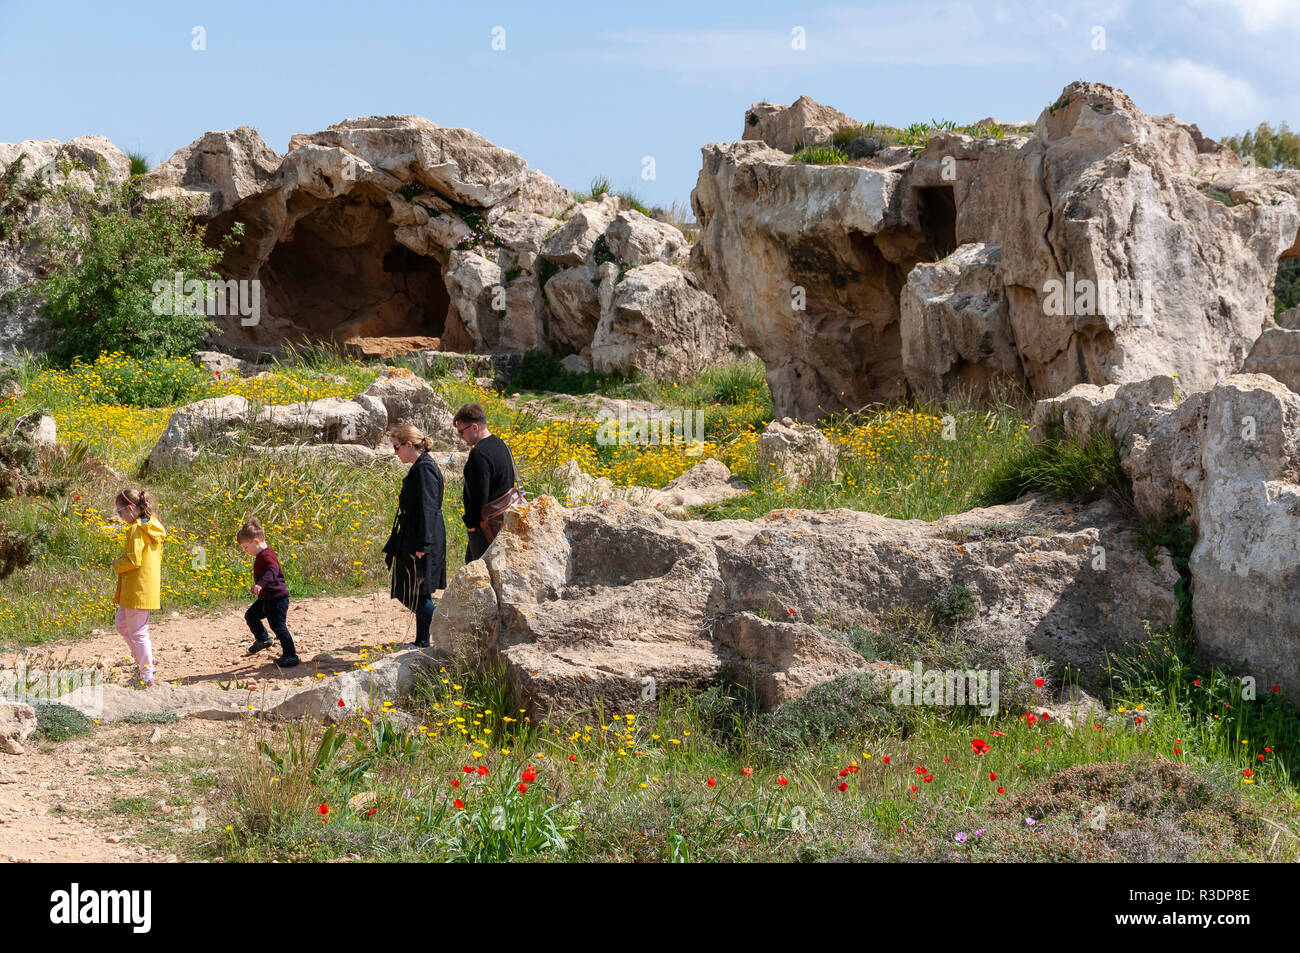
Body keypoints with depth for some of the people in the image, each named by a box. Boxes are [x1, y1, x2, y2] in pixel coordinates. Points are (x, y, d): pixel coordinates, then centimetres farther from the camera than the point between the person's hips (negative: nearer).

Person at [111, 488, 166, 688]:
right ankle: (144, 662, 24)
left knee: (137, 633, -3)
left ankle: (147, 676, 1)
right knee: (121, 624, 22)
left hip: (138, 589, -10)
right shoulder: (153, 527, 11)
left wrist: (117, 565, -3)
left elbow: (133, 560, -23)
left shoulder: (137, 529, -17)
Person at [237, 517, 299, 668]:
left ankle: (291, 655, 2)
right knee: (251, 615, 18)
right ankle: (263, 639, 36)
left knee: (278, 626, -5)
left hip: (277, 598, -10)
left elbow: (273, 571, -40)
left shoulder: (267, 556, -22)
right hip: (266, 598, 10)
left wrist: (261, 584, -53)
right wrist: (256, 587, 38)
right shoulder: (262, 555, 11)